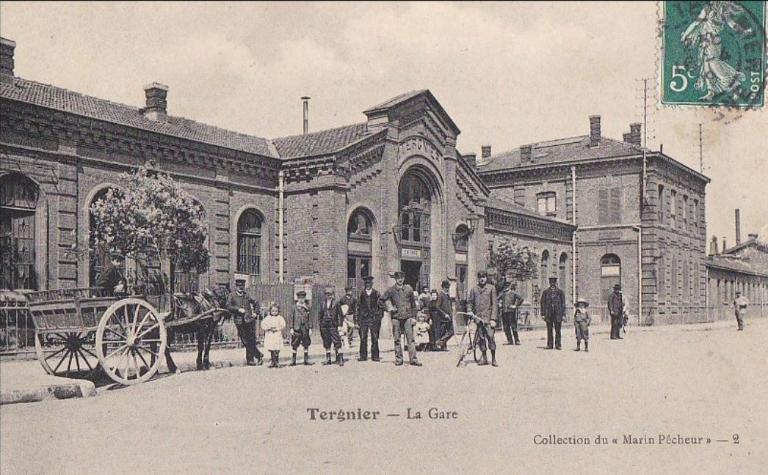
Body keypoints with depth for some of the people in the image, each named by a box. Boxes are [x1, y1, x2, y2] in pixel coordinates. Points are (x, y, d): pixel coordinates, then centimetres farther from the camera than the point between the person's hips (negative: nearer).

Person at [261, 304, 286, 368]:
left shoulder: (280, 318, 3)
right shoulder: (268, 318, 10)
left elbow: (283, 326, -2)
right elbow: (263, 325, 4)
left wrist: (277, 329, -13)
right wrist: (268, 328, -10)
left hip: (277, 336, -3)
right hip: (269, 336, 3)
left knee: (276, 350, -8)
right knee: (271, 350, 5)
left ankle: (277, 362, 1)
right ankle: (273, 362, 16)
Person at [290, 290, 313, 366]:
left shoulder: (307, 307, 8)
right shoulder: (295, 307, 3)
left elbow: (310, 318, 8)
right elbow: (292, 318, 3)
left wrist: (310, 329, 3)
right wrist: (291, 328, -3)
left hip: (305, 328, 2)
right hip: (297, 328, -2)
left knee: (306, 345, 4)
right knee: (294, 345, 0)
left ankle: (306, 361, 10)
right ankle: (293, 361, 7)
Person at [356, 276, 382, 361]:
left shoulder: (376, 294, 6)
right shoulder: (361, 294, 10)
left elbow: (380, 306, 7)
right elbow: (358, 307, 12)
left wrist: (380, 317, -1)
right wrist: (358, 319, 7)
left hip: (374, 318, -1)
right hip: (363, 318, 1)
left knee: (375, 338, 0)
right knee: (363, 338, 0)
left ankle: (375, 356, 5)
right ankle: (363, 356, 7)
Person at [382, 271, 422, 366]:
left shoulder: (408, 289, 6)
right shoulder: (391, 290, 3)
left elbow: (413, 304, 9)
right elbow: (382, 299, 12)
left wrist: (413, 317, 4)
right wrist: (389, 307, -2)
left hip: (407, 317, 0)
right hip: (396, 317, 0)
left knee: (410, 339, -4)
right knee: (397, 340, 4)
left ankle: (413, 359, -4)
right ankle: (398, 359, 11)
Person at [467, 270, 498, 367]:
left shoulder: (491, 288, 2)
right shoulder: (474, 289, 10)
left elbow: (494, 304, -1)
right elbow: (469, 302, 15)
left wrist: (493, 319, -8)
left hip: (488, 317, -3)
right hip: (478, 317, 3)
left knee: (490, 337, -10)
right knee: (481, 338, 5)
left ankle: (493, 359, -1)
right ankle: (484, 359, 14)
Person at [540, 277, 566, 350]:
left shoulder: (560, 292, 6)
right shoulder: (545, 292, 8)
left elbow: (563, 304, 5)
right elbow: (543, 303, 8)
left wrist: (563, 314, -1)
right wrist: (543, 314, 2)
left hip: (558, 314, -1)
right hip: (549, 313, 1)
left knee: (557, 330, 0)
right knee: (549, 330, 4)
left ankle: (557, 345, 5)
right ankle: (549, 345, 8)